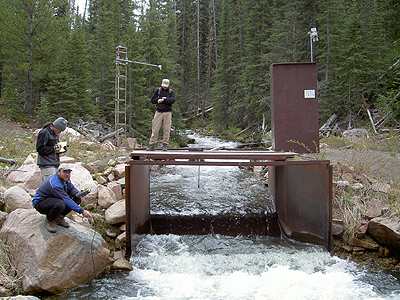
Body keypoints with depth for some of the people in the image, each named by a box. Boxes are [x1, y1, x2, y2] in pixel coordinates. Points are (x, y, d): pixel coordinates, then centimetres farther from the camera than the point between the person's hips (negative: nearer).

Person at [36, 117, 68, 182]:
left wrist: (62, 149, 5)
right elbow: (39, 148, -14)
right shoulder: (44, 133, -9)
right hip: (46, 164, -9)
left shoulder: (56, 134, 18)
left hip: (55, 164, 9)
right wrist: (53, 148, -15)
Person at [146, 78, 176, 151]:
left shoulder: (171, 92, 9)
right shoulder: (157, 90, 11)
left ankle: (165, 145, 4)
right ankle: (151, 145, -1)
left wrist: (163, 100, -12)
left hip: (167, 112, 0)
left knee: (166, 129, -2)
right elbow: (153, 100, 5)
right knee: (155, 129, -4)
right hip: (158, 112, 0)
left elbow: (173, 100, -9)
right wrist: (162, 99, -7)